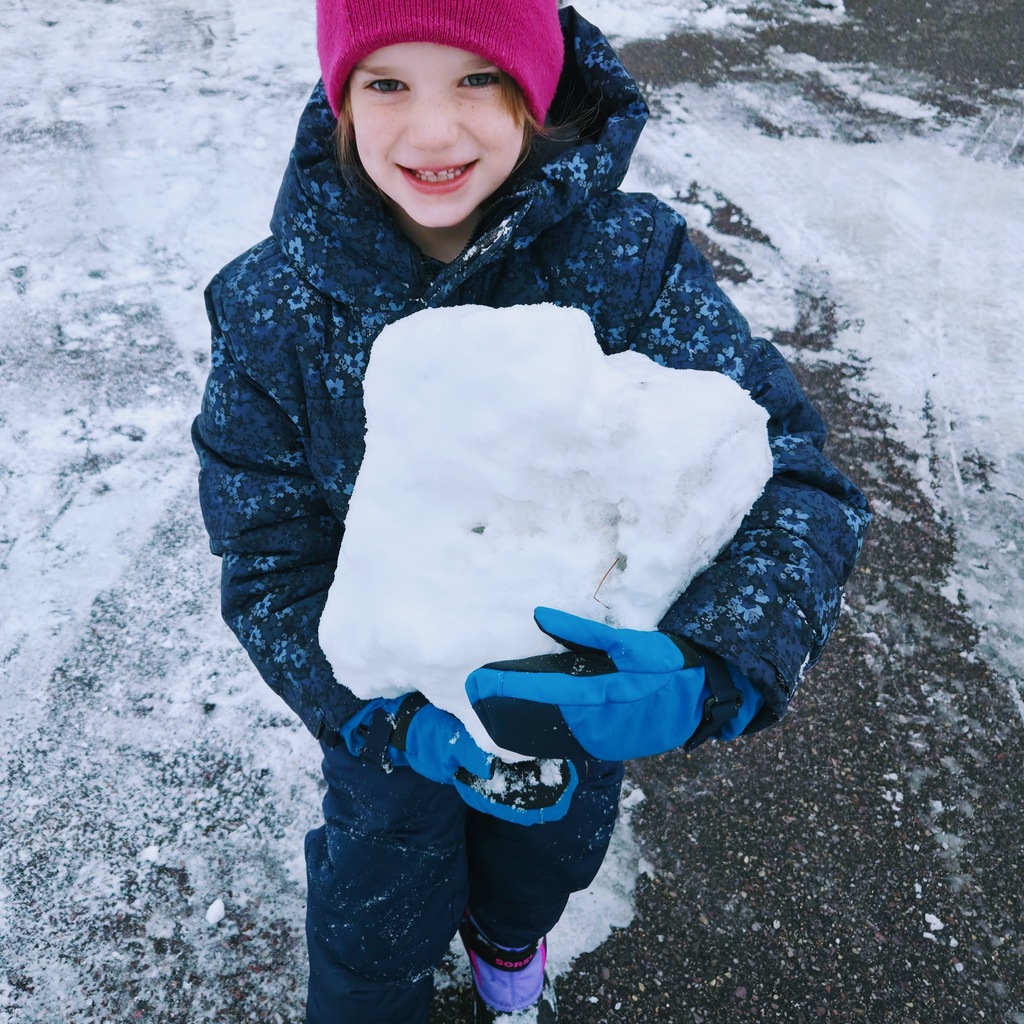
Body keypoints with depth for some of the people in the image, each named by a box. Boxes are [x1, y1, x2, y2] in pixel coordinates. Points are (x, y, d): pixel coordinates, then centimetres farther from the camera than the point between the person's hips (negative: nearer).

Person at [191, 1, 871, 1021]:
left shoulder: (629, 261, -25)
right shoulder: (272, 310, -22)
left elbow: (797, 476, -28)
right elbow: (267, 560, -17)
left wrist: (713, 671, -46)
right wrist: (391, 719, -32)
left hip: (594, 694, 2)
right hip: (393, 703, -1)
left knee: (548, 859, 32)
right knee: (382, 914, 23)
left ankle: (507, 942, 71)